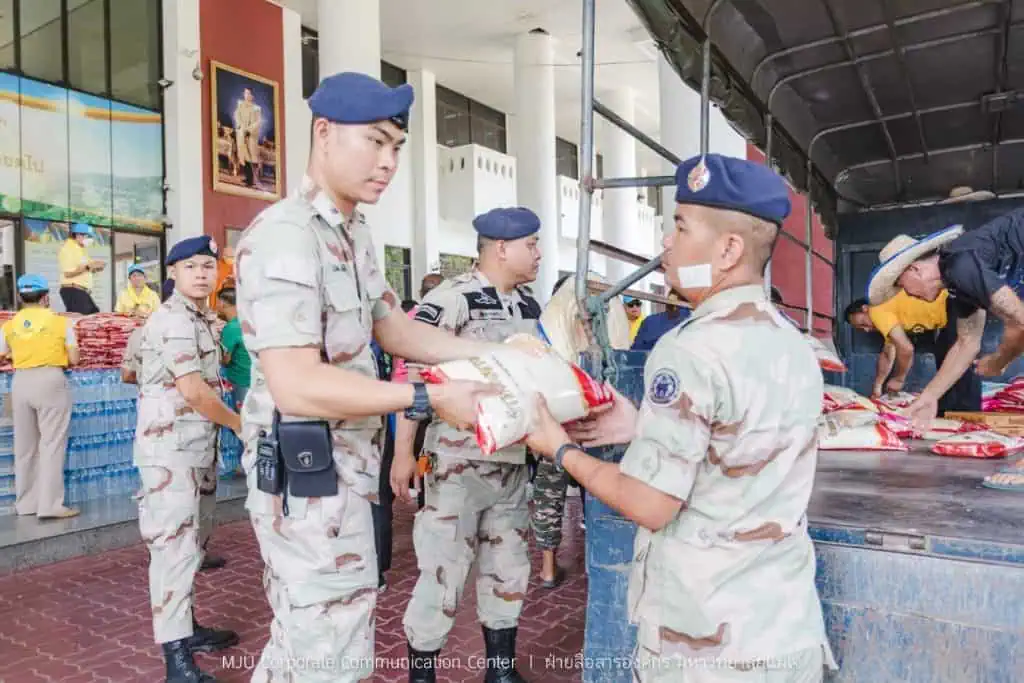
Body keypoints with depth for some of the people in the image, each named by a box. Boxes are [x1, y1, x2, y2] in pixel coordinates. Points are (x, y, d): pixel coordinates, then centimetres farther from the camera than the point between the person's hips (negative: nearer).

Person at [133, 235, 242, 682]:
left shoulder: (200, 320, 15)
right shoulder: (174, 319, -15)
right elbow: (193, 392, -21)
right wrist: (238, 423, -8)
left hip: (197, 447, 10)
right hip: (171, 449, -10)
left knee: (192, 542, 17)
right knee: (175, 545, -8)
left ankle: (186, 629, 30)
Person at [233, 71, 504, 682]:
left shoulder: (356, 233, 11)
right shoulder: (283, 236, -22)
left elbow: (395, 330, 14)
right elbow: (298, 386, -29)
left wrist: (491, 352, 4)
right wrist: (429, 399, -26)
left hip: (343, 467, 10)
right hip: (306, 472, -10)